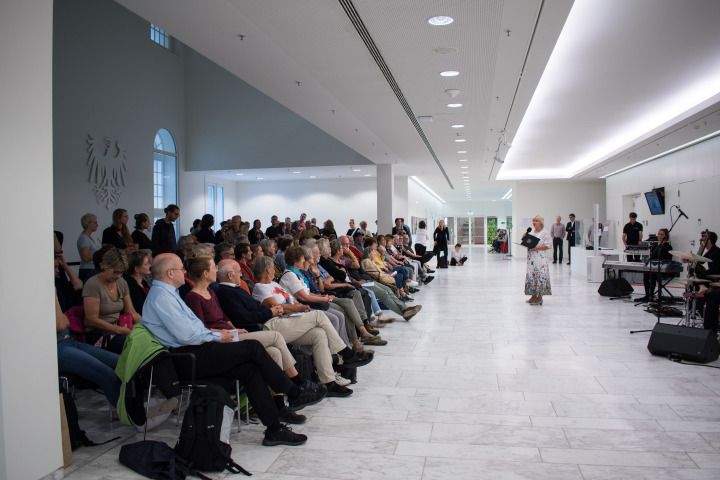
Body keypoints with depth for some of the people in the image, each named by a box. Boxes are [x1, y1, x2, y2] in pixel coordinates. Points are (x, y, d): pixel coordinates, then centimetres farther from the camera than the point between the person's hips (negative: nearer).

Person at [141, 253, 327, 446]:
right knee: (253, 347, -14)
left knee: (250, 368, -6)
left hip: (190, 352, 10)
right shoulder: (161, 296, -14)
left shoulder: (166, 293, 19)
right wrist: (217, 336, -6)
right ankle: (295, 394, 0)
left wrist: (215, 333, 8)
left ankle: (274, 429, -6)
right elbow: (186, 335, -20)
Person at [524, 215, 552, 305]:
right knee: (531, 275, 7)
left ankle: (540, 297, -5)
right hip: (531, 257, 7)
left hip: (540, 258, -7)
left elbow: (549, 245, -11)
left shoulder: (545, 233, -4)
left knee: (540, 275, -8)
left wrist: (537, 248, -18)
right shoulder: (531, 232, 15)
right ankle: (533, 295, 15)